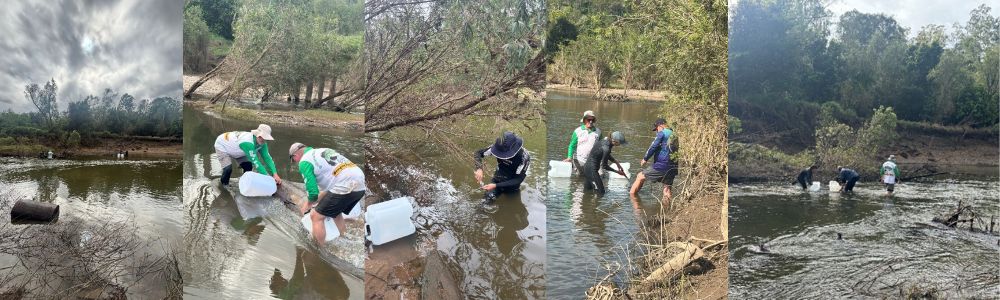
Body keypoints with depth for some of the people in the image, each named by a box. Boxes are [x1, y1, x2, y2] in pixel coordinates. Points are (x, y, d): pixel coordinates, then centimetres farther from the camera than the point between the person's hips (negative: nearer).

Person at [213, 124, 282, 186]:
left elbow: (267, 158, -21)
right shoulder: (248, 143, -45)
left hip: (235, 150, 7)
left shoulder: (262, 143, -20)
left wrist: (275, 174, -36)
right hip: (222, 146, -7)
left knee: (248, 166, -8)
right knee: (228, 169, -22)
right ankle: (224, 185, 7)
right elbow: (255, 161, -46)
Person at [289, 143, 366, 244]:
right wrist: (317, 200, 38)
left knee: (316, 216, 5)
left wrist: (308, 204, 18)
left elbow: (313, 192, -3)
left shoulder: (304, 161, 3)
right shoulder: (323, 150, 27)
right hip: (360, 185, 8)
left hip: (345, 186, -8)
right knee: (335, 212, 30)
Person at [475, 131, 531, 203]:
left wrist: (496, 186, -33)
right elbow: (479, 153, -12)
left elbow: (518, 180, -27)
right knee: (488, 199, -14)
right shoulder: (499, 147, -23)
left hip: (511, 184, -1)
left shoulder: (524, 157, -31)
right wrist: (479, 169, -31)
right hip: (497, 179, 2)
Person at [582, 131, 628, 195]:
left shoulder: (606, 140, -1)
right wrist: (617, 171, -5)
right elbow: (604, 166, -15)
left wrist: (616, 162, 9)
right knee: (600, 192, -4)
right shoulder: (606, 148, -26)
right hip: (592, 170, -10)